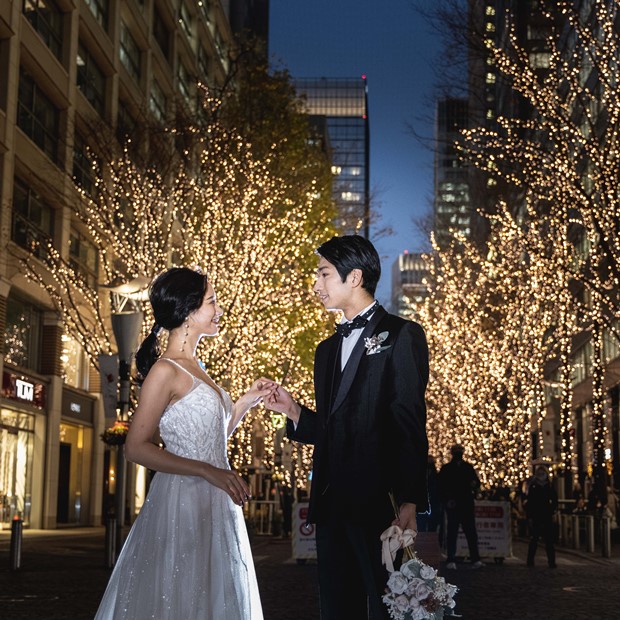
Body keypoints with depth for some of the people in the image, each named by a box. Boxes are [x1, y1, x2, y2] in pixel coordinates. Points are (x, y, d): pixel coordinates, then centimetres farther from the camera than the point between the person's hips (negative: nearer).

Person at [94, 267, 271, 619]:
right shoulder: (166, 370, -11)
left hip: (216, 508, 9)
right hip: (182, 501, -9)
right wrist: (208, 471, -21)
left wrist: (246, 402, 11)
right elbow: (136, 447, -16)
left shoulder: (195, 368, 14)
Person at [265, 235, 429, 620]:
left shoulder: (401, 335, -3)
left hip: (378, 503, -7)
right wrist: (295, 412, 3)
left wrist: (409, 502, -17)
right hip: (332, 506, 7)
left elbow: (410, 425, -11)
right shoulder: (327, 349, 20)